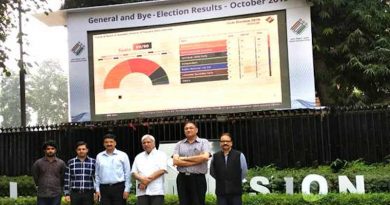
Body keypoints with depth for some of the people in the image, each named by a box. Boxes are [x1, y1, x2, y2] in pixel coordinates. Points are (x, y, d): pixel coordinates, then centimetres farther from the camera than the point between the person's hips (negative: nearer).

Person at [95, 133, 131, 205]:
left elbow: (127, 173, 1)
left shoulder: (123, 155, 2)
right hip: (104, 188, 2)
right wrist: (97, 189, 8)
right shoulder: (99, 156, 9)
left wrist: (127, 189, -5)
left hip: (119, 188, -2)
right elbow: (97, 174, 13)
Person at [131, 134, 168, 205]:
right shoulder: (138, 157, 20)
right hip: (142, 191, 3)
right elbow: (134, 172, 11)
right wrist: (142, 179, -11)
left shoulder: (161, 155, 8)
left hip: (156, 191, -3)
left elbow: (162, 170, -6)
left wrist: (147, 180, -12)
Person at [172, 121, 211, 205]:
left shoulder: (204, 142, 6)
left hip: (198, 178, -2)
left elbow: (205, 157, -12)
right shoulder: (179, 144, 11)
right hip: (182, 178, 2)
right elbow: (175, 161, -4)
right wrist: (197, 160, -8)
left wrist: (185, 158, -6)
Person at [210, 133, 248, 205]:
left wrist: (236, 181, 10)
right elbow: (212, 172, 15)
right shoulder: (215, 156, 2)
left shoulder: (239, 155, -5)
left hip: (235, 191, -1)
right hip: (221, 192, 2)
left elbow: (244, 172, 3)